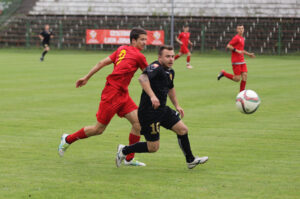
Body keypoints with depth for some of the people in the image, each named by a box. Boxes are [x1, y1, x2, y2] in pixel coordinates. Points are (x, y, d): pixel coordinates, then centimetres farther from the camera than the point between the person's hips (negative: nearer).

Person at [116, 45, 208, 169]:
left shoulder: (170, 72, 12)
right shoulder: (156, 67, -18)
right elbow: (142, 78, -38)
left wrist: (177, 105, 28)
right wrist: (152, 96, -46)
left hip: (162, 110, 9)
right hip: (148, 112, -9)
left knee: (183, 129, 6)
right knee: (153, 147, -3)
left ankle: (190, 160, 22)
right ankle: (124, 151, 16)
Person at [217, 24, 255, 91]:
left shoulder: (242, 38, 17)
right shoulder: (236, 38, -10)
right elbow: (228, 46, -16)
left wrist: (249, 54, 26)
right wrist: (237, 51, -22)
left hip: (242, 61, 8)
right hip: (236, 62, -8)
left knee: (245, 76, -3)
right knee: (237, 79, -8)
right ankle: (223, 73, 11)